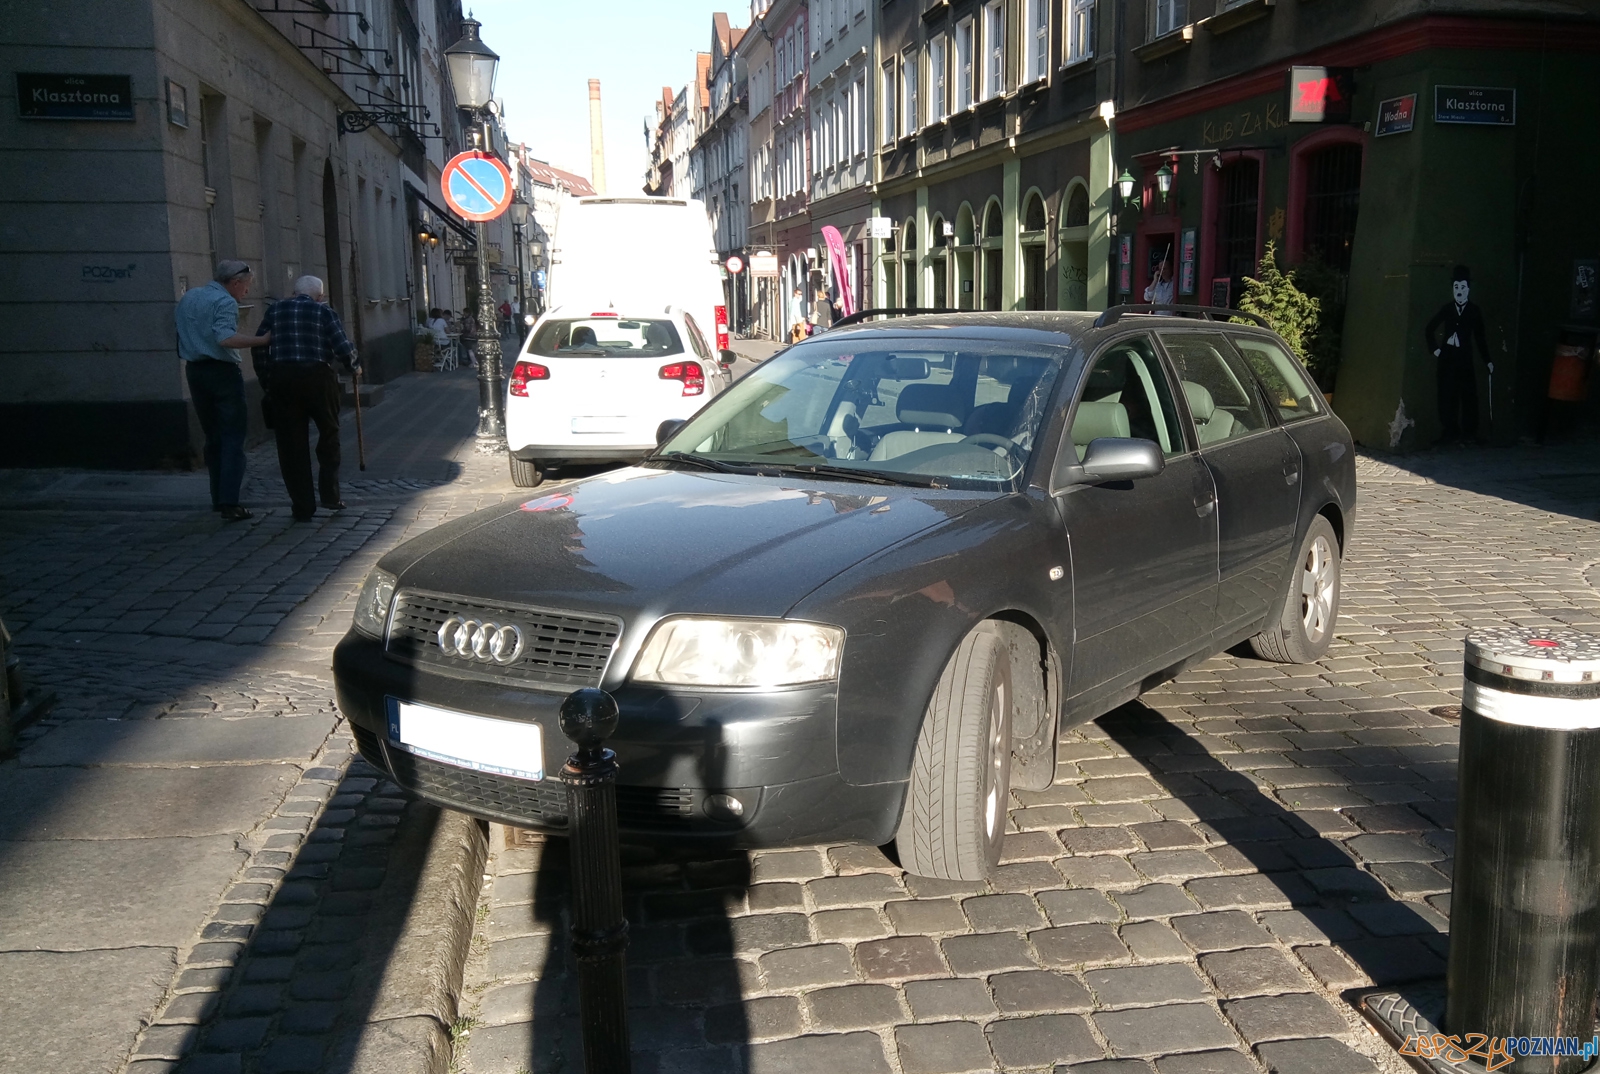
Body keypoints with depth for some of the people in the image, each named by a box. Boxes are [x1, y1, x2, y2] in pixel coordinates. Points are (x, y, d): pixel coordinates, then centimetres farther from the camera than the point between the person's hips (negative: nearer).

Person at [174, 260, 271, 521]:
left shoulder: (187, 298, 15)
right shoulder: (224, 302, -12)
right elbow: (225, 338, -26)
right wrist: (262, 340, -26)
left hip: (194, 370, 8)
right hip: (222, 372, -8)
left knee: (212, 437, 16)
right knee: (233, 438, -7)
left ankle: (218, 498, 20)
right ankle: (229, 504, -14)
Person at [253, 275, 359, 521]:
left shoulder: (275, 311, 8)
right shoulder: (324, 312, 0)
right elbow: (343, 348, -6)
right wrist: (354, 366, 13)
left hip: (283, 379, 2)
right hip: (318, 378, -2)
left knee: (292, 443, 7)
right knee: (328, 435, 17)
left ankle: (302, 507, 8)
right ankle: (330, 496, 15)